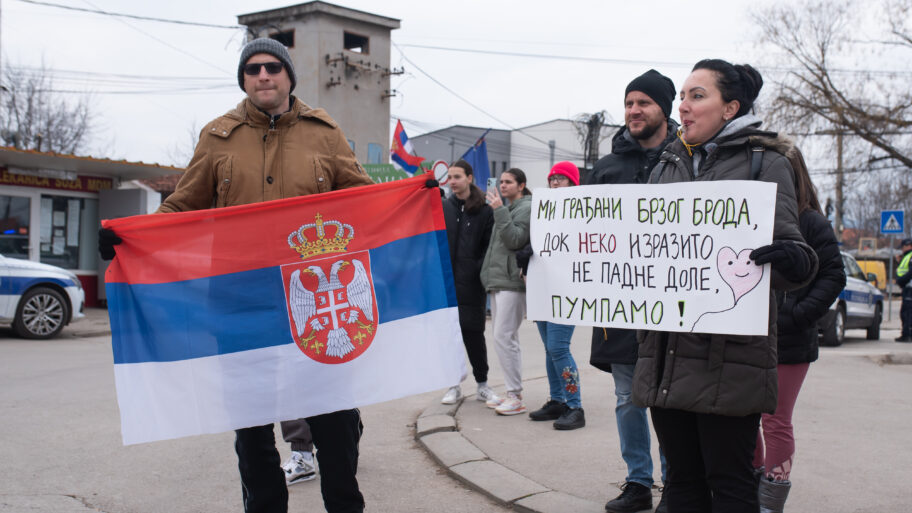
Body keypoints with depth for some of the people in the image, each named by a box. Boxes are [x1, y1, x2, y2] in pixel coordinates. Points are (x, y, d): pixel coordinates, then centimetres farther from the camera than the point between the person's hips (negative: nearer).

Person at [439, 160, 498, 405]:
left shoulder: (484, 210, 0)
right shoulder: (442, 207, 10)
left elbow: (490, 246, -1)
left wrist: (479, 270, -12)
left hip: (471, 284, -3)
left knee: (473, 333, 2)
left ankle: (482, 384, 17)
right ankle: (454, 385, 17)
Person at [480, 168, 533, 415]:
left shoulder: (526, 207, -6)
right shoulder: (508, 208, 22)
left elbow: (516, 240, -18)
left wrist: (500, 211, -18)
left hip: (512, 282, -10)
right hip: (498, 280, 10)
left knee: (504, 337, -13)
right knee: (506, 338, 11)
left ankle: (516, 397, -8)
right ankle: (512, 392, 18)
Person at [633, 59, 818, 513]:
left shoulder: (764, 164, 2)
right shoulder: (666, 167, 17)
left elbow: (788, 247, -7)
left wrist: (793, 260, -29)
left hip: (728, 356, -5)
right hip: (665, 352, 5)